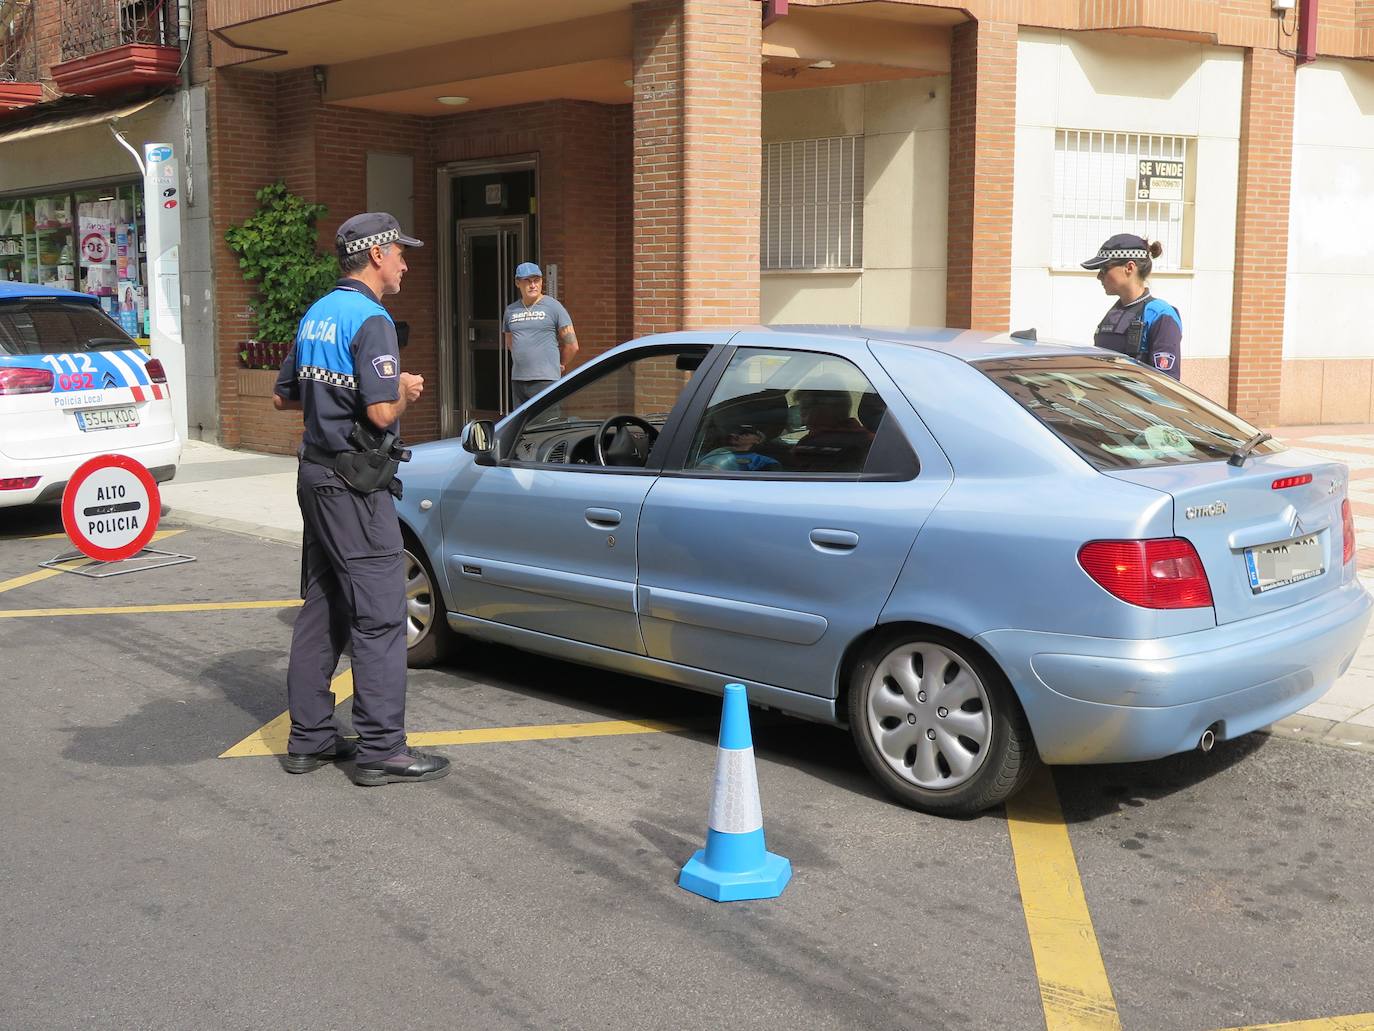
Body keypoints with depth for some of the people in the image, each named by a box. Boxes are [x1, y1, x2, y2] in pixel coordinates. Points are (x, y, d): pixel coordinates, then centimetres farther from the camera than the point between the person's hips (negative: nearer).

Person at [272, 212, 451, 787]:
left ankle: (309, 738, 20)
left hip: (316, 475, 10)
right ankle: (381, 750, -2)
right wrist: (406, 392, -3)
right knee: (380, 616, -5)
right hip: (354, 484, -10)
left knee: (321, 609, 14)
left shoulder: (316, 315, 14)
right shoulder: (369, 318, -15)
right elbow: (382, 412, -22)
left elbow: (284, 396, 21)